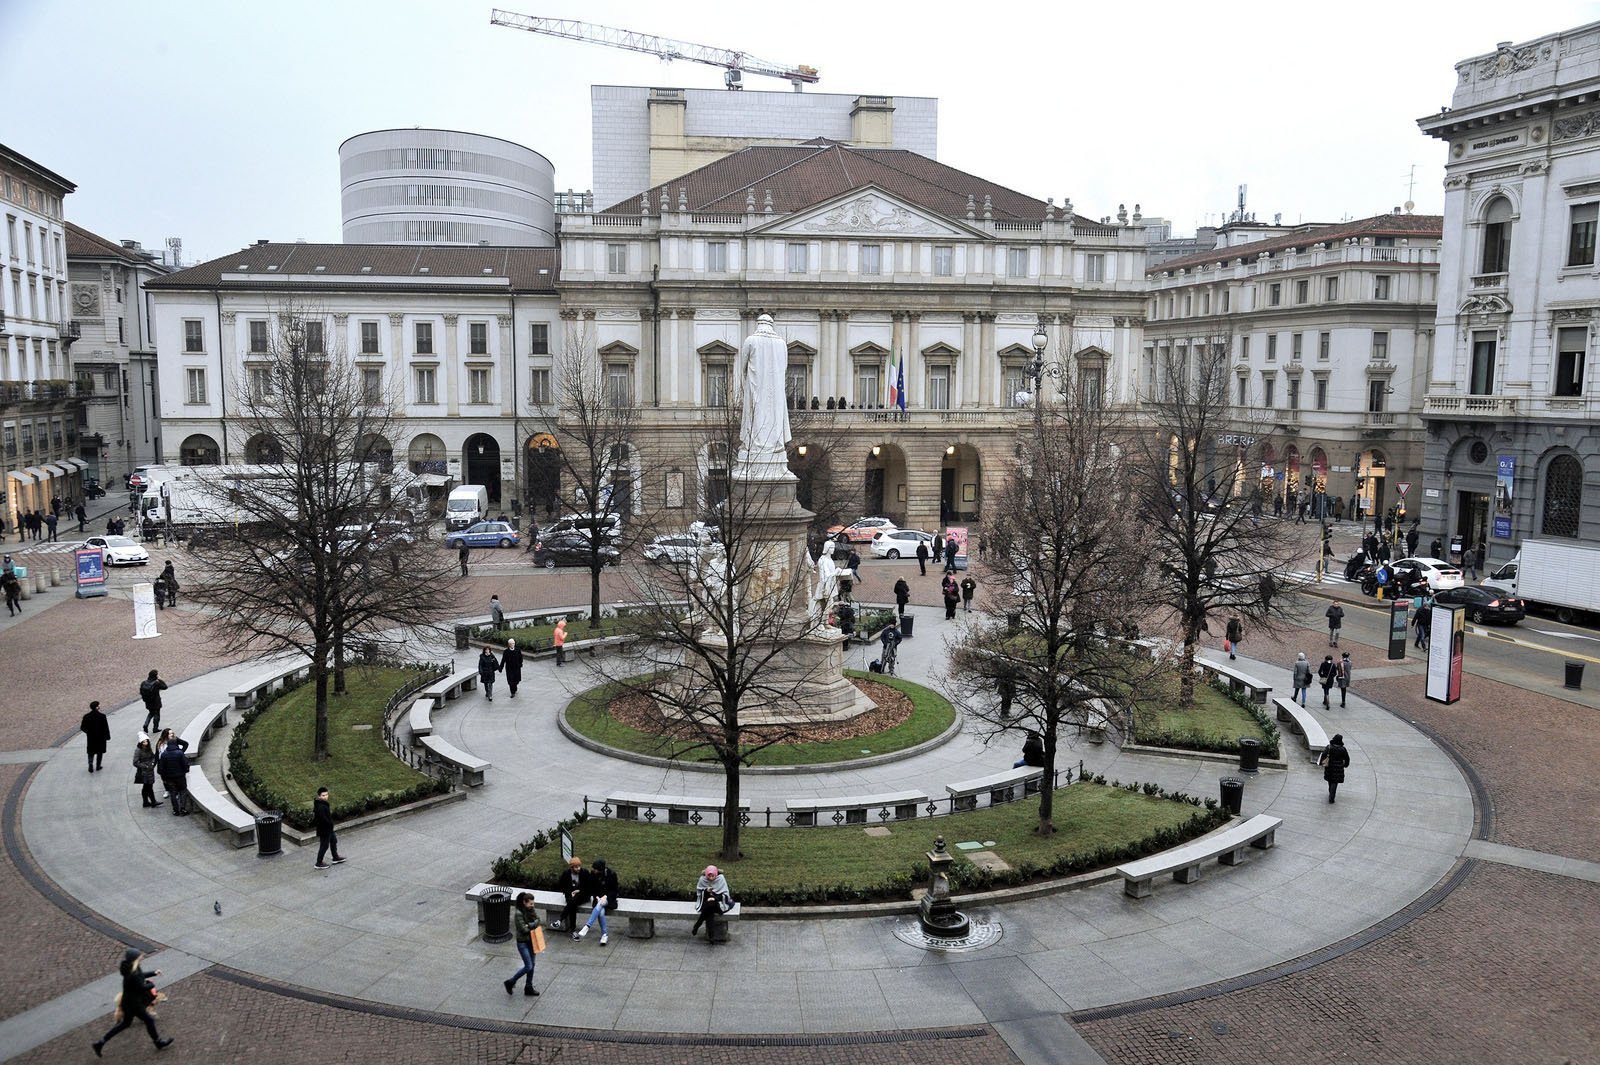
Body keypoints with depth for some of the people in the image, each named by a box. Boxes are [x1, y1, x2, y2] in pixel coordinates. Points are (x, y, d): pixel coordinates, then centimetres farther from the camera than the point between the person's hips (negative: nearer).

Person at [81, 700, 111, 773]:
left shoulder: (86, 716, -9)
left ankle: (91, 763, -5)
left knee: (91, 752, 17)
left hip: (91, 738, 2)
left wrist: (88, 732, 16)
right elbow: (106, 728, -13)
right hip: (100, 738, -2)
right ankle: (98, 766, 20)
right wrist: (107, 736, -1)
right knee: (100, 752, 15)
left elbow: (82, 728, -4)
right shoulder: (102, 716, -17)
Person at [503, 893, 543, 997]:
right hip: (522, 942, -7)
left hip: (531, 941, 7)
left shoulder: (531, 910, 0)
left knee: (532, 965, 13)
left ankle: (529, 988, 27)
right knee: (528, 966, -6)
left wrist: (529, 925, -20)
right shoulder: (519, 913, -23)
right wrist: (533, 925, -9)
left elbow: (537, 921, -6)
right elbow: (524, 929, -23)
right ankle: (510, 982, 13)